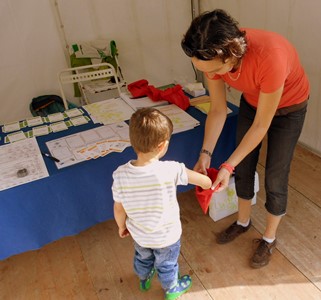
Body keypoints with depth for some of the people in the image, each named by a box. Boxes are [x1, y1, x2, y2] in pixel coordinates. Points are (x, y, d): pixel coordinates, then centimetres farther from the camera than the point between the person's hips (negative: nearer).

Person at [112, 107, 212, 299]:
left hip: (139, 234, 3)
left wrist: (122, 227, 10)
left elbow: (119, 209, -11)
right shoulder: (171, 170, -34)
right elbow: (205, 182, -18)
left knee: (143, 258, 34)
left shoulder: (120, 174, -26)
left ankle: (144, 280, 64)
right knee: (166, 265, 28)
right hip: (167, 236, -2)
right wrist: (207, 183, 6)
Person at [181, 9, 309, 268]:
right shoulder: (214, 56, -26)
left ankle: (269, 238, 27)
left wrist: (227, 166, -29)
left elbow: (261, 125, -31)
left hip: (289, 106, -4)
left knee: (275, 177, 3)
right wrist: (206, 153, -21)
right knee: (243, 167, 12)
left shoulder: (269, 57, -43)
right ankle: (243, 221, 37)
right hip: (252, 101, 5)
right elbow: (218, 110, -13)